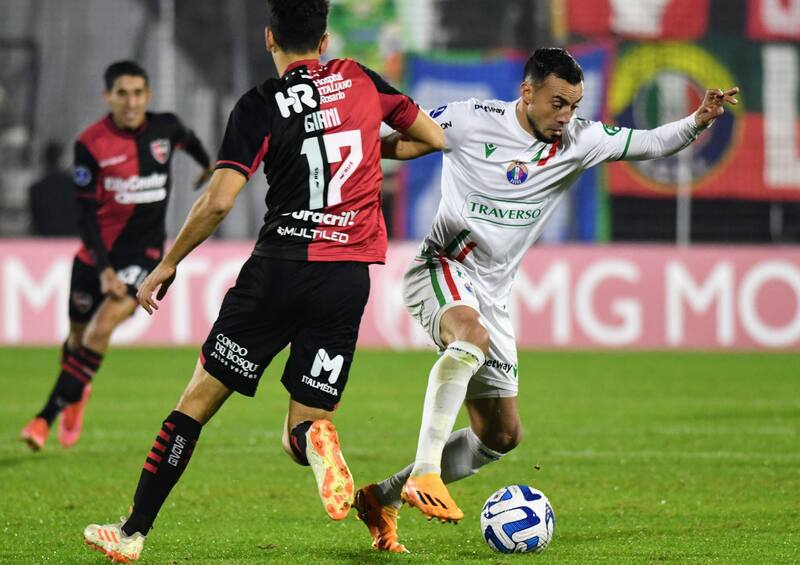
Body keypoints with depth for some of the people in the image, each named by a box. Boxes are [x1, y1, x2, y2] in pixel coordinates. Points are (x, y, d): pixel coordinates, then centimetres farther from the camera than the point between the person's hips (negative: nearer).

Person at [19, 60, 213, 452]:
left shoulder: (165, 127, -6)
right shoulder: (90, 144, -13)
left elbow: (188, 140, 21)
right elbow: (86, 212, -14)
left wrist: (207, 165, 37)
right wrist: (103, 268, -22)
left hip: (143, 253, 0)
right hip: (97, 253, 0)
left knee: (101, 329, -18)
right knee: (78, 336, 12)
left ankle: (47, 417, -17)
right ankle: (75, 395, 45)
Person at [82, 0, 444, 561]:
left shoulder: (260, 107, -3)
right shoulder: (360, 80, 9)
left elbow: (218, 201, -10)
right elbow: (437, 137, 17)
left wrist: (169, 263, 2)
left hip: (279, 268, -3)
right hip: (350, 278, 3)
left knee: (199, 398, 9)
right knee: (306, 423, 8)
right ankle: (314, 438, -31)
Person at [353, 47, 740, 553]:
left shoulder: (578, 142, 2)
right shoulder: (470, 121, -9)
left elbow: (652, 144, 4)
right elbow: (399, 144, 0)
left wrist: (697, 122, -13)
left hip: (491, 294, 7)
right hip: (442, 268, -7)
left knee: (501, 436, 8)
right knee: (472, 335, -41)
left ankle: (382, 498, 21)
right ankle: (424, 474, -41)